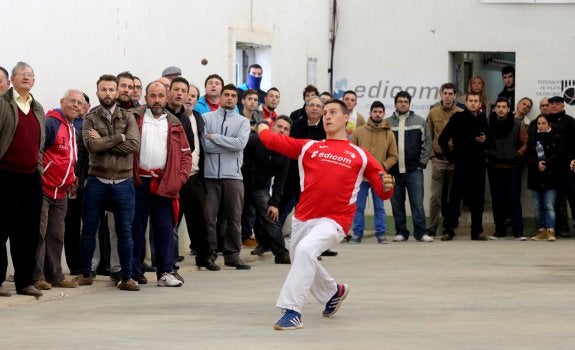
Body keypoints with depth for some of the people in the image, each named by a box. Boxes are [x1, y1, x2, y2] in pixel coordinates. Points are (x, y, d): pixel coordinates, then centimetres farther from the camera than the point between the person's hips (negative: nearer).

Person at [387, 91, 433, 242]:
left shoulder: (420, 122, 5)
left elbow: (427, 143, 6)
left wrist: (422, 163, -2)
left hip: (414, 170, -1)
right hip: (393, 171, 1)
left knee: (417, 202, -5)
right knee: (397, 204, 6)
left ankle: (421, 232, -2)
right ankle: (401, 232, 13)